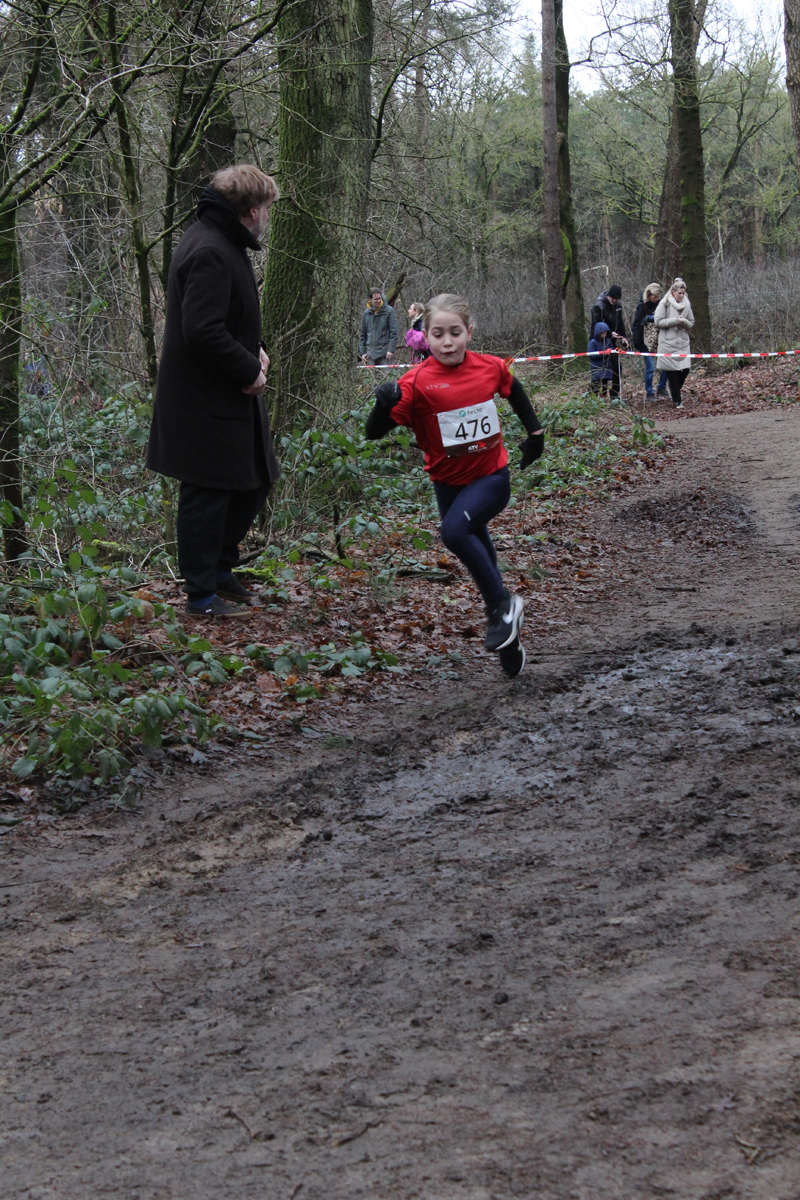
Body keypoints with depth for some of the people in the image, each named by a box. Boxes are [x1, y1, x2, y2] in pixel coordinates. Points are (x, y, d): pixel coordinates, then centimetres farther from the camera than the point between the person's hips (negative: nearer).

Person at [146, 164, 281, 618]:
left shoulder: (223, 244, 13)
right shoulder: (210, 253, -21)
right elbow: (202, 332, -28)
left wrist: (253, 351, 8)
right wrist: (249, 370, -17)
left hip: (230, 398, 11)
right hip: (206, 406, -11)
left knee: (255, 481, 17)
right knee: (207, 495, -2)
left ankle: (221, 568, 30)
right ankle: (202, 595, 8)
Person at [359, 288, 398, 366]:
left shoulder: (389, 311, -1)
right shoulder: (366, 313, 10)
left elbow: (393, 332, -3)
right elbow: (363, 334, 17)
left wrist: (391, 350, -12)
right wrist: (362, 352, 9)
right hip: (370, 352, 4)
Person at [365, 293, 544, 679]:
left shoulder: (489, 368, -9)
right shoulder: (418, 382, -16)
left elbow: (514, 390, 17)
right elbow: (374, 433, -20)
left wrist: (534, 432, 22)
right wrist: (385, 404, -40)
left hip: (491, 477, -2)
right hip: (449, 483, 2)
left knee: (454, 530, -29)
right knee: (478, 555, 13)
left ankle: (502, 605, -14)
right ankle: (509, 640, 31)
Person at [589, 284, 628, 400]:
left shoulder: (618, 304, 6)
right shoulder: (598, 306, -16)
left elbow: (620, 322, 17)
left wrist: (623, 337, 7)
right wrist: (610, 333, -29)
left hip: (612, 341, 7)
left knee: (617, 367, 6)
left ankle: (614, 394, 14)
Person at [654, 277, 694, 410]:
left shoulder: (686, 304, 11)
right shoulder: (664, 304, -4)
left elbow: (691, 324, 14)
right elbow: (658, 321, -9)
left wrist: (684, 322, -9)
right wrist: (675, 320, -15)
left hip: (682, 341, 4)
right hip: (668, 342, -4)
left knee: (685, 369, -3)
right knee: (672, 371, -4)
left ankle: (675, 391, 26)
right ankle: (677, 400, 3)